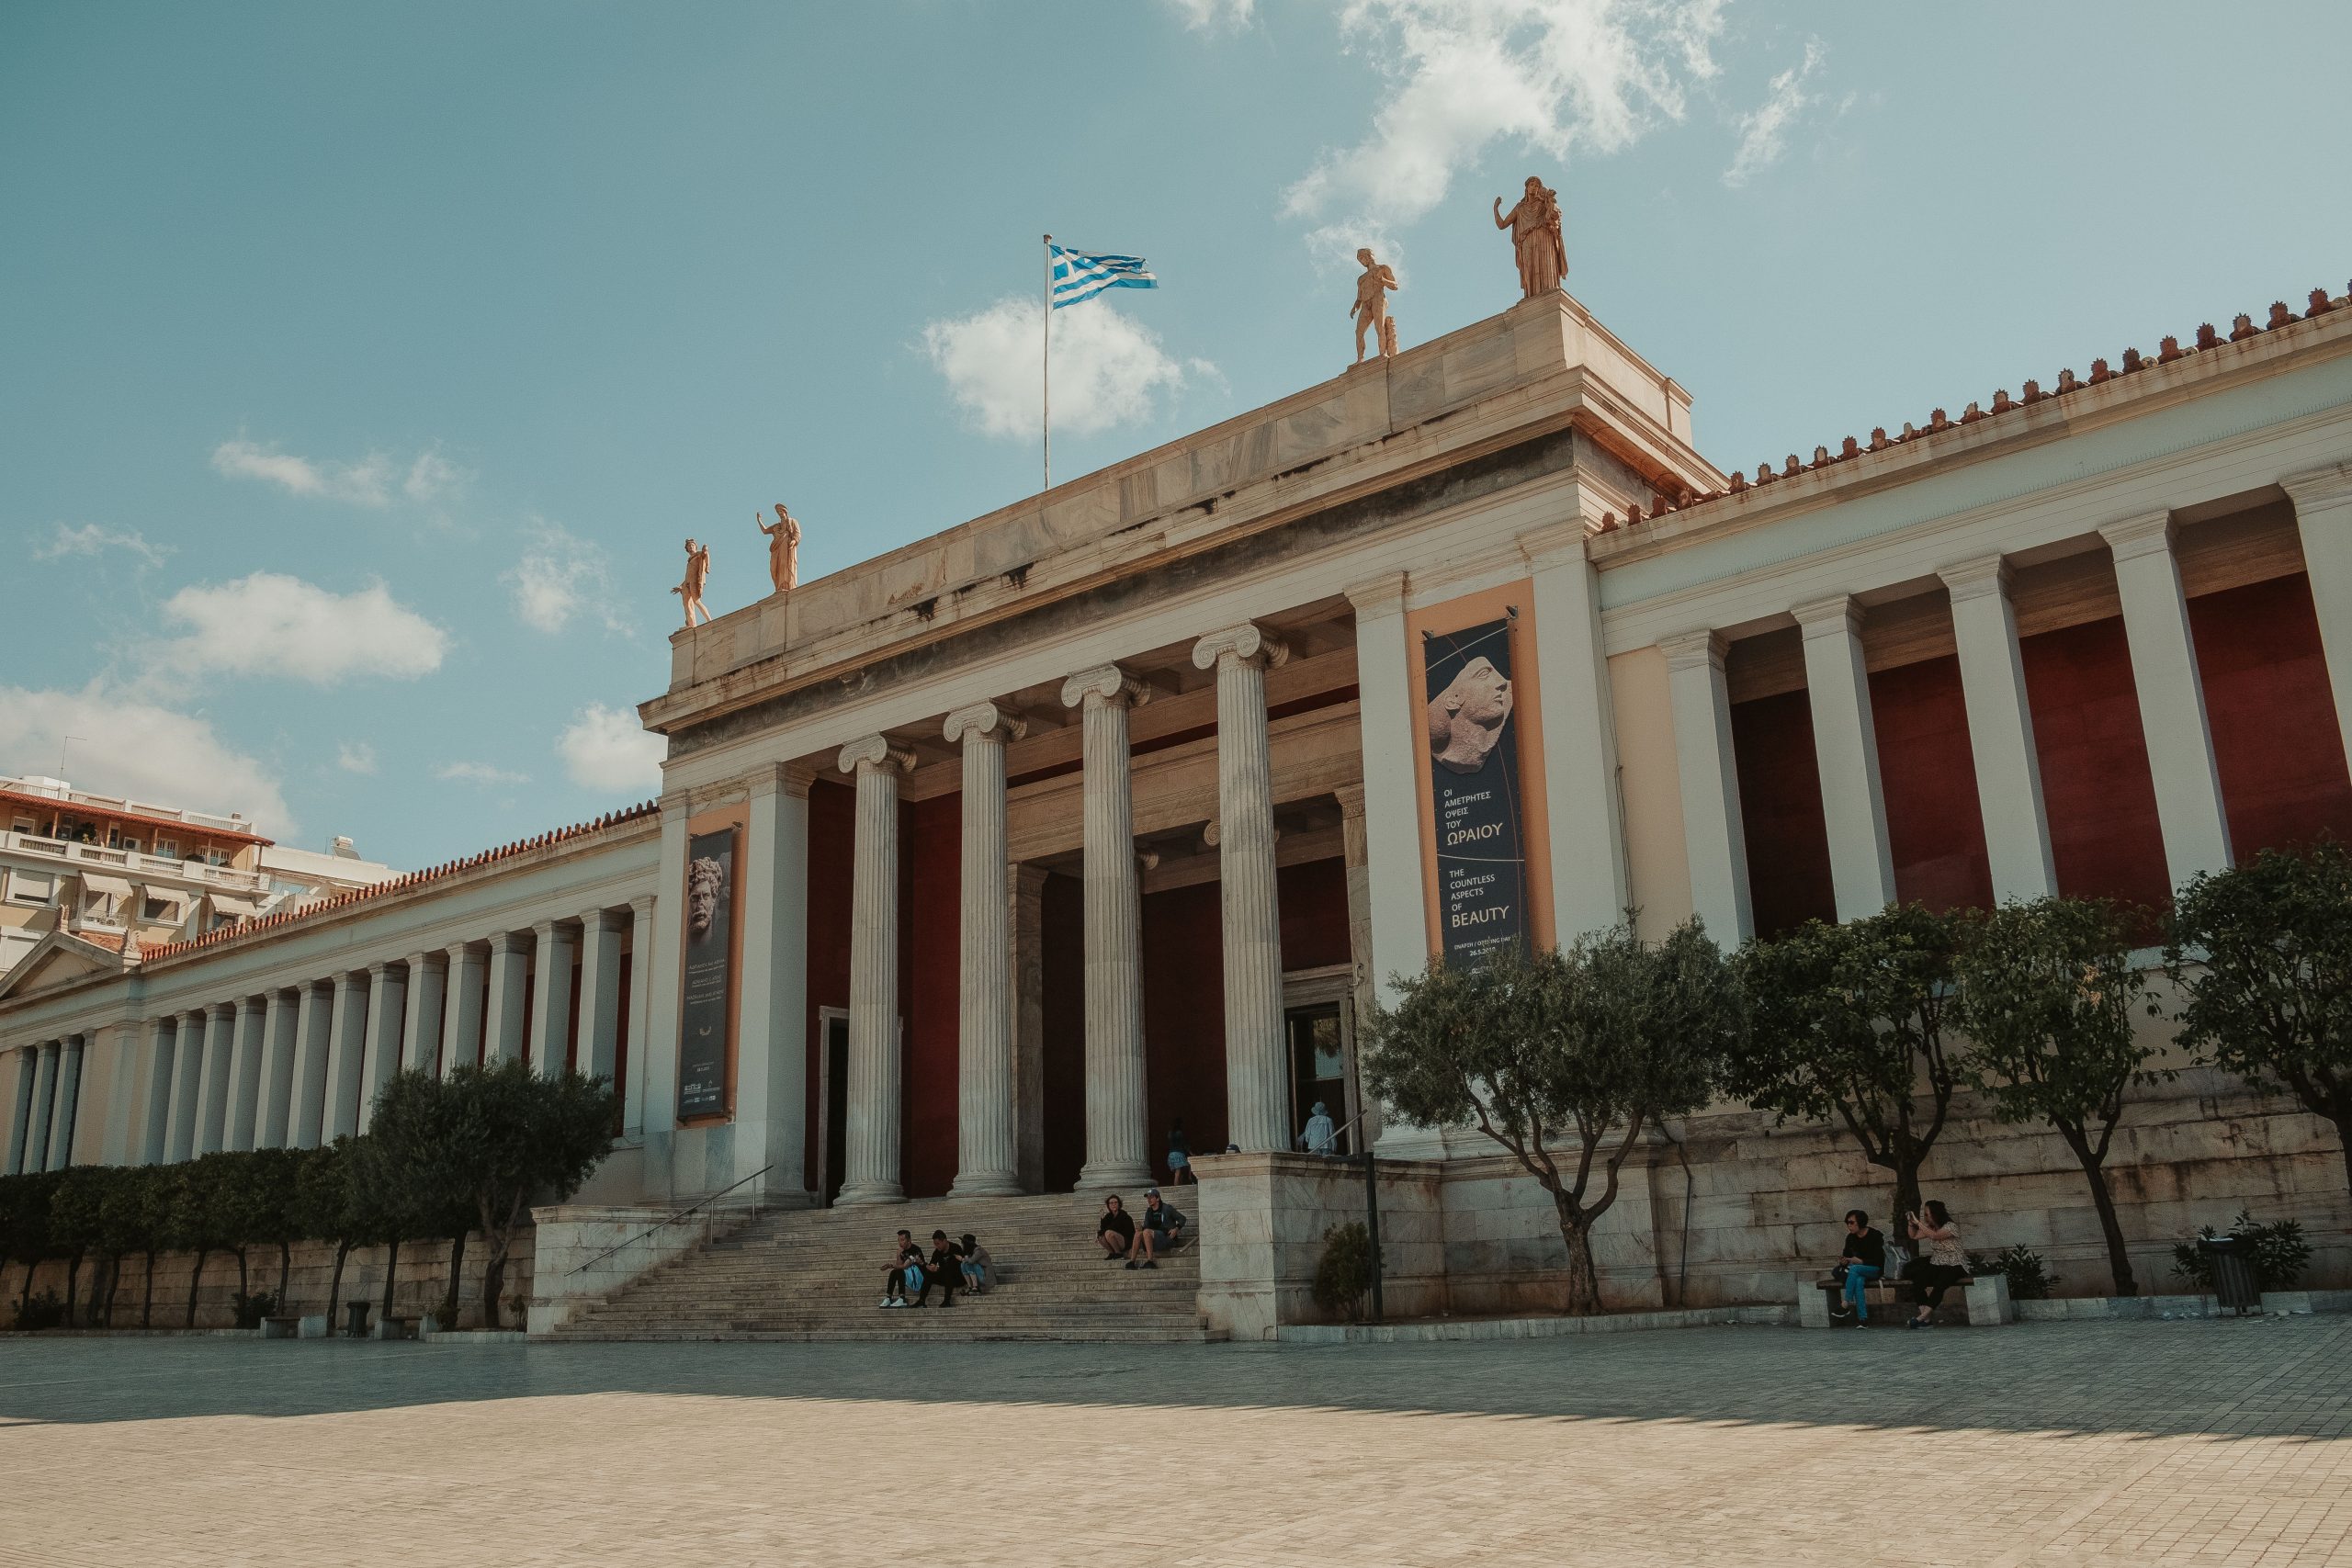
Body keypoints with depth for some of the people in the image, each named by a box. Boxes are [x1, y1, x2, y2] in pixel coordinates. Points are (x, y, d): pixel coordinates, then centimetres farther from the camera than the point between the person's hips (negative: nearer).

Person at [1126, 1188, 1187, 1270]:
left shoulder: (1166, 1209, -2)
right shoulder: (1149, 1212, 16)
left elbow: (1182, 1218, 3)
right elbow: (1146, 1226, 9)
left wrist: (1176, 1229, -13)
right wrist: (1141, 1228, -15)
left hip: (1168, 1237, -6)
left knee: (1146, 1232, -30)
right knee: (1138, 1233, -21)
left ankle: (1150, 1261, -34)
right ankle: (1132, 1261, -27)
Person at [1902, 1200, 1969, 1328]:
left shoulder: (1951, 1227, -11)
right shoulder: (1930, 1227, 11)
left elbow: (1935, 1236, -27)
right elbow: (1914, 1236, 16)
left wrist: (1918, 1223, -23)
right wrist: (1911, 1224, -1)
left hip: (1953, 1266, -7)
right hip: (1936, 1264, 7)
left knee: (1939, 1284, -34)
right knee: (1918, 1280, -20)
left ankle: (1922, 1317, -37)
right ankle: (1927, 1317, -25)